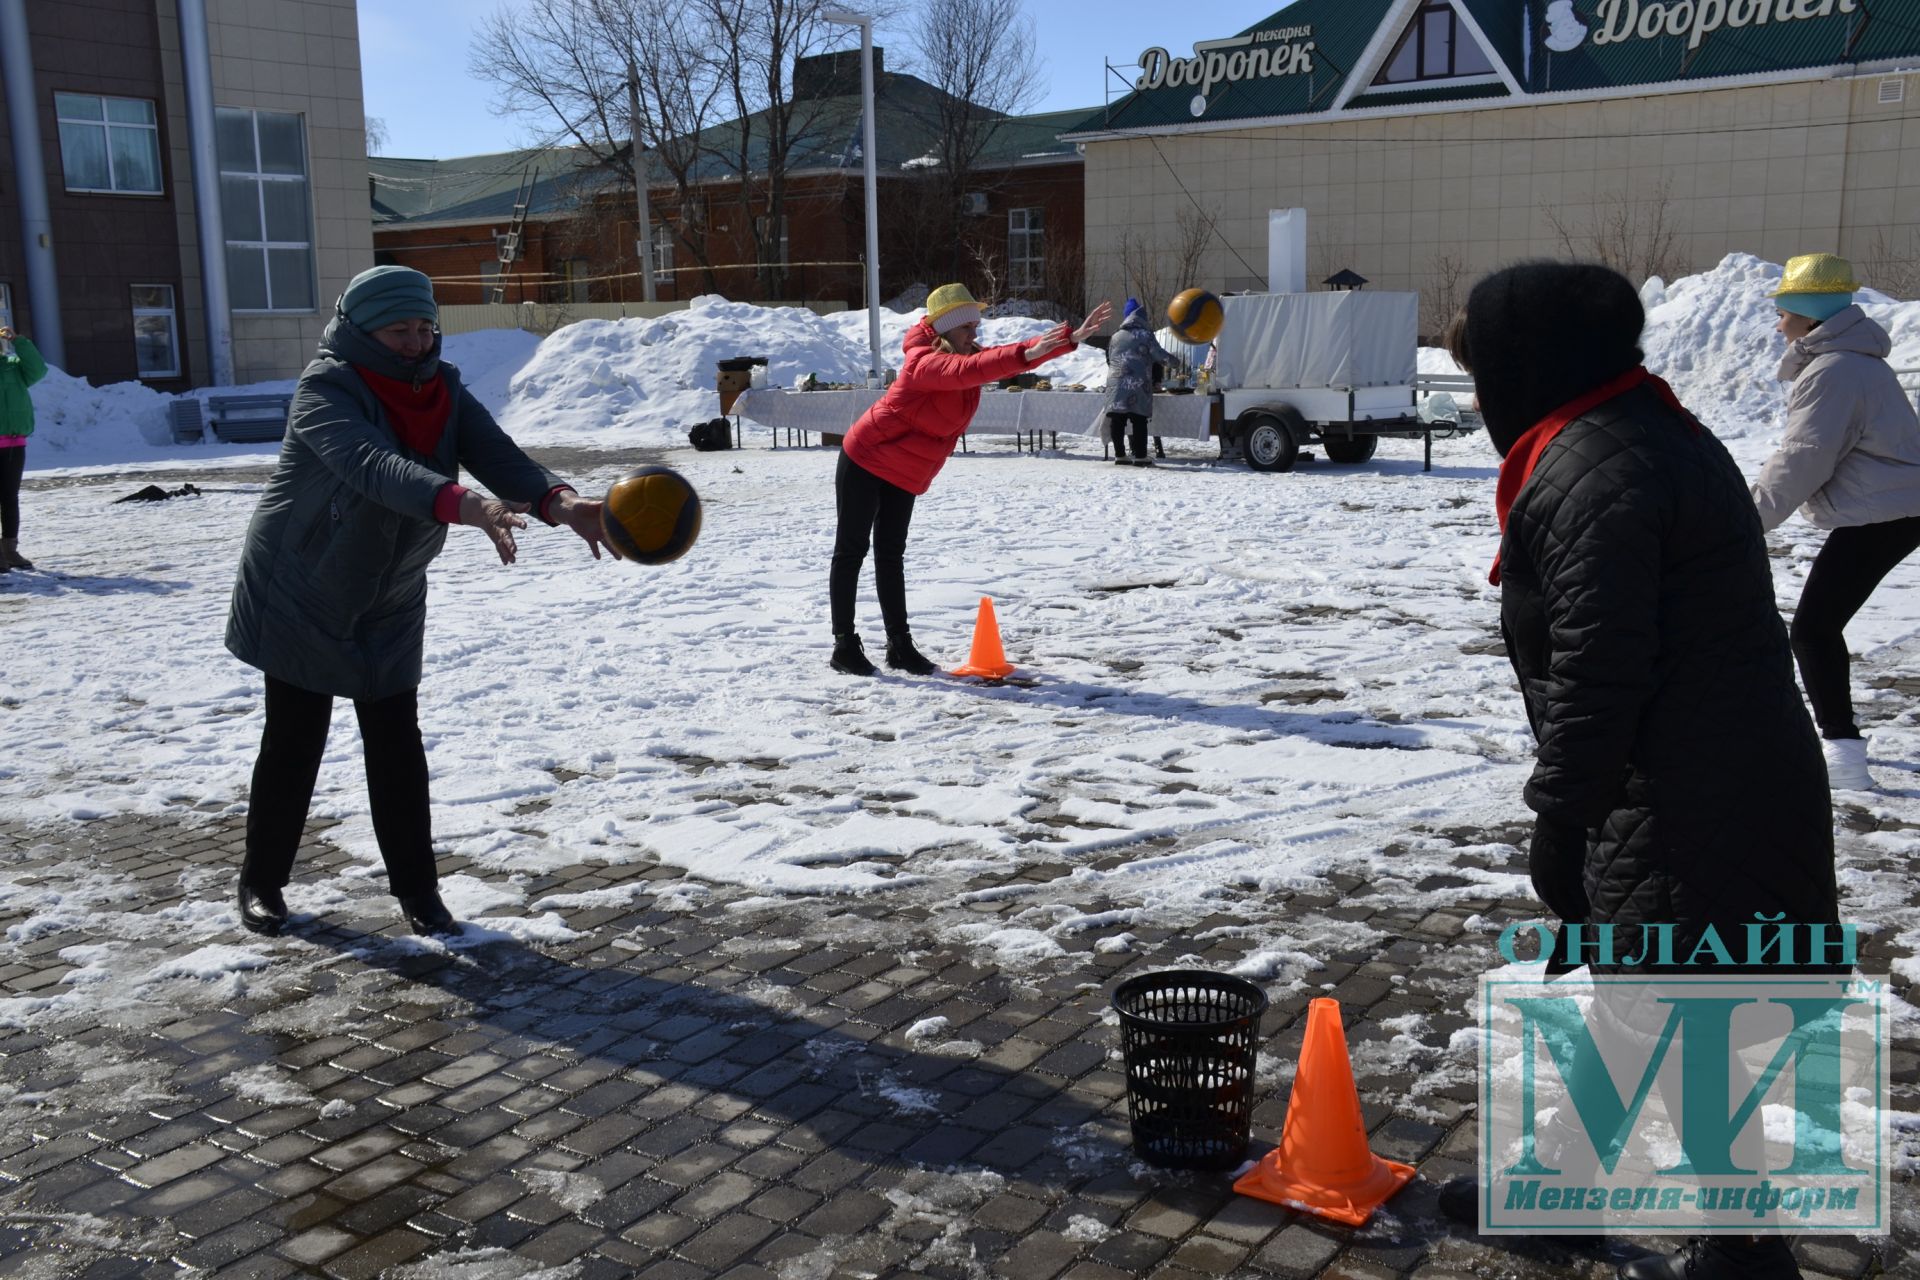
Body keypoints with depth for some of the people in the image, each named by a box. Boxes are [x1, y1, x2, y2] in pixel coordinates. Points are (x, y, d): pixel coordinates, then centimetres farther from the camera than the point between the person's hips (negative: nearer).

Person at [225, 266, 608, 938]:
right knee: (293, 742, 7)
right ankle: (262, 881, 26)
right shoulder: (325, 390, -23)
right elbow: (371, 465, -42)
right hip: (298, 598, -4)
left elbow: (496, 453, -22)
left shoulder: (443, 390, -6)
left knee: (397, 743, 5)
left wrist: (558, 501, -43)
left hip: (389, 606, 4)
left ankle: (416, 886, 16)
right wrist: (464, 505, -59)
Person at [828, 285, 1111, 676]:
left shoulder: (971, 357, 2)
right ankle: (844, 645, 4)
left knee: (891, 555, 11)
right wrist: (1025, 354, -54)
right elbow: (967, 370, -44)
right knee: (851, 551, 0)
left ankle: (899, 644, 14)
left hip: (905, 476, 8)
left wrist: (1072, 336, -17)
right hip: (865, 462, -8)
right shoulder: (925, 361, -25)